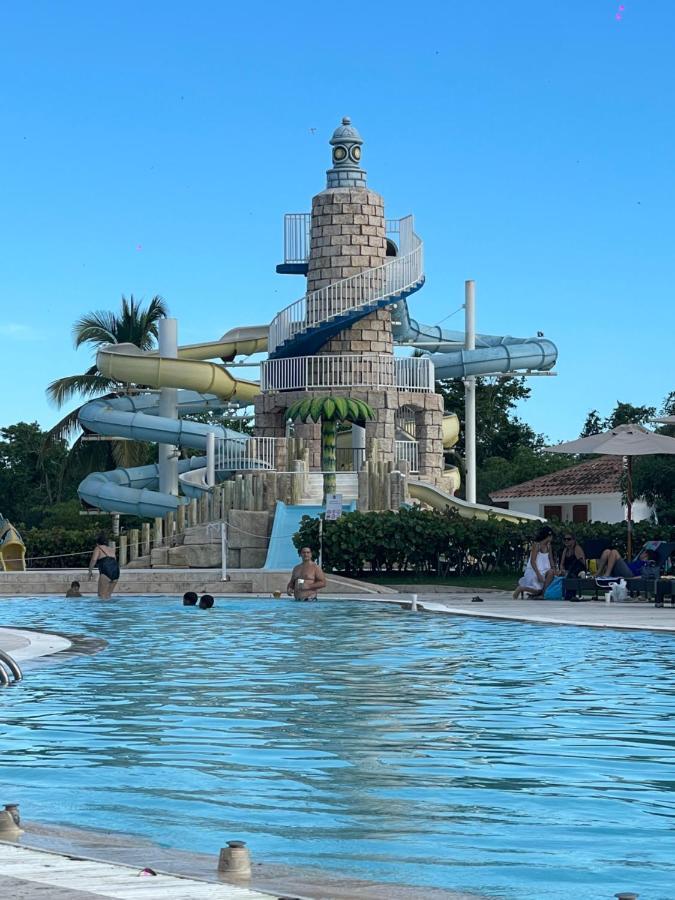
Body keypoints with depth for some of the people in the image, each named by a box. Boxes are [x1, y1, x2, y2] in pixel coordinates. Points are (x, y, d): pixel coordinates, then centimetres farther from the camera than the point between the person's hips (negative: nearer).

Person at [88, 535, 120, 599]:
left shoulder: (98, 548, 9)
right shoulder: (111, 549, 27)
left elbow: (94, 559, -5)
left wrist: (90, 571, 4)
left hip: (106, 571, -6)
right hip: (116, 571, 6)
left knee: (102, 595, -8)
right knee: (108, 595, 14)